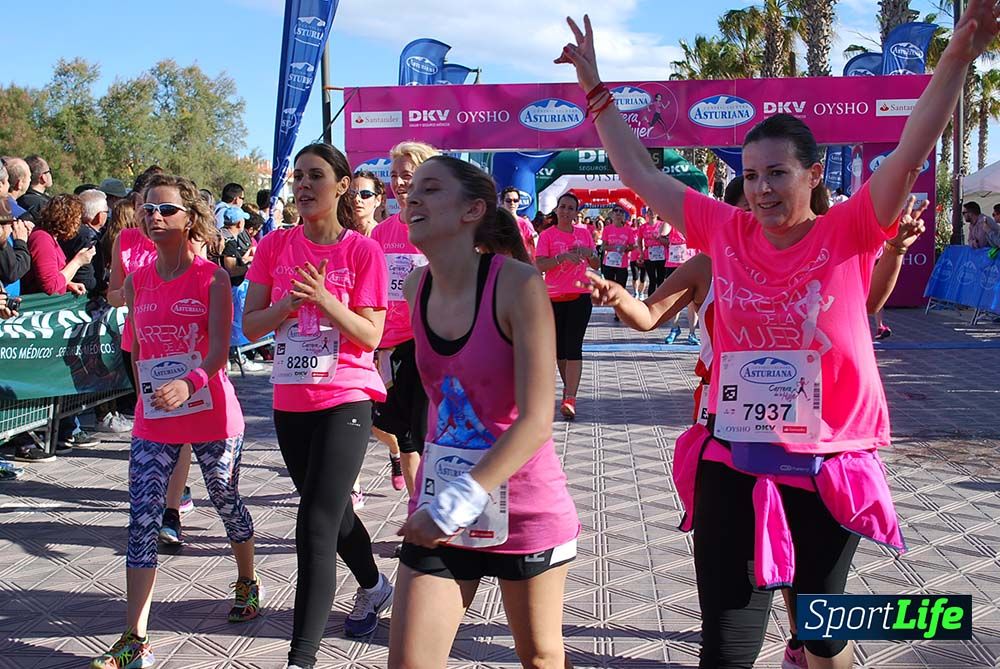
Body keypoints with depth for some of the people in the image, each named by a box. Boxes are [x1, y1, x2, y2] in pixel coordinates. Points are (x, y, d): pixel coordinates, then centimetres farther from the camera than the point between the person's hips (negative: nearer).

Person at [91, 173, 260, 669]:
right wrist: (148, 393, 12)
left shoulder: (211, 278, -8)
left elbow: (220, 348, -19)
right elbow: (137, 350, 15)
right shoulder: (137, 282, 5)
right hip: (153, 422, 4)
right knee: (142, 520, -3)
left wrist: (189, 384, -35)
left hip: (211, 415, -3)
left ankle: (247, 583, 42)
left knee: (226, 502, 14)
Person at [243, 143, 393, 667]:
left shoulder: (363, 251, -7)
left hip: (345, 400, -5)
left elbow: (370, 335, -10)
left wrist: (324, 299, -24)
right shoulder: (275, 246, 4)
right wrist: (289, 303, -17)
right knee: (332, 509, 22)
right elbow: (250, 327, 1)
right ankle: (373, 587, 48)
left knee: (316, 525, -12)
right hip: (290, 401, 5)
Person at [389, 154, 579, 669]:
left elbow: (536, 420, -23)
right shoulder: (417, 288, 0)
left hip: (523, 508, -4)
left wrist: (456, 503, -25)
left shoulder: (518, 285, -18)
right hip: (438, 510, 4)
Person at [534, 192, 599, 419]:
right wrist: (563, 256, -23)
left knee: (573, 346, -11)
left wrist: (591, 253, -6)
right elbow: (539, 265, -11)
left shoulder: (584, 232, 9)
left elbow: (596, 266, 15)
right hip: (554, 298, 0)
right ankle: (568, 387, 28)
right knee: (558, 347, 9)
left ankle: (570, 399, -16)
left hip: (579, 296, 0)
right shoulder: (547, 235, 1)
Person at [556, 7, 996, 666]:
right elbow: (640, 172, 5)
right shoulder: (725, 231, -2)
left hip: (828, 470, -1)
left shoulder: (849, 232, -7)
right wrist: (596, 88, 7)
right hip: (732, 465, 1)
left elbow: (911, 154, -20)